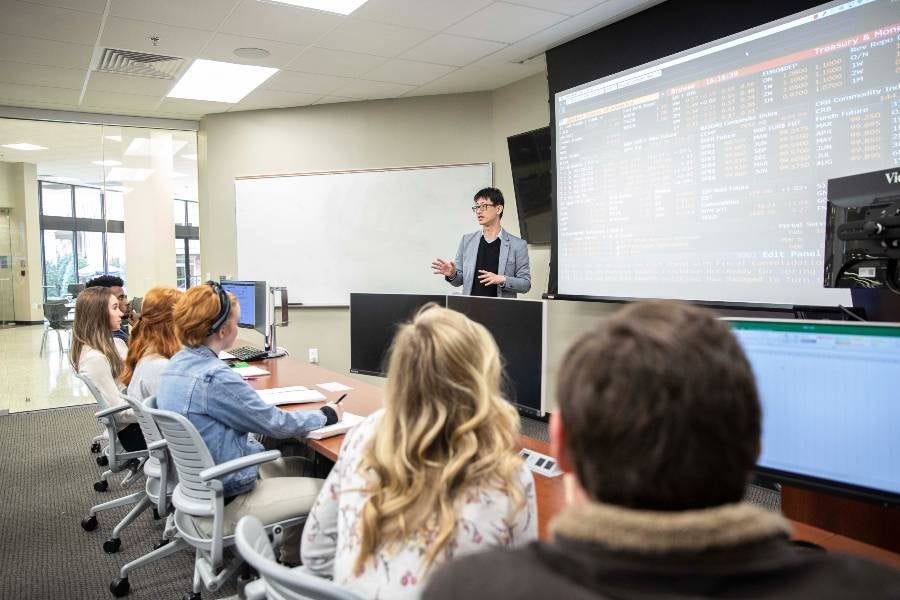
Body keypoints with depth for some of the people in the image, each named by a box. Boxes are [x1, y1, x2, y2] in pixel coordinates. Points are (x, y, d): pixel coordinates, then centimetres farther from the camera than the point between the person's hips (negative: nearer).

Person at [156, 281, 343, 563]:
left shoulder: (177, 363, 1)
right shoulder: (214, 377, -27)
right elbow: (274, 423, -17)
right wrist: (327, 415, -2)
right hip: (225, 502, -10)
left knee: (299, 465, 21)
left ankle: (291, 559, 29)